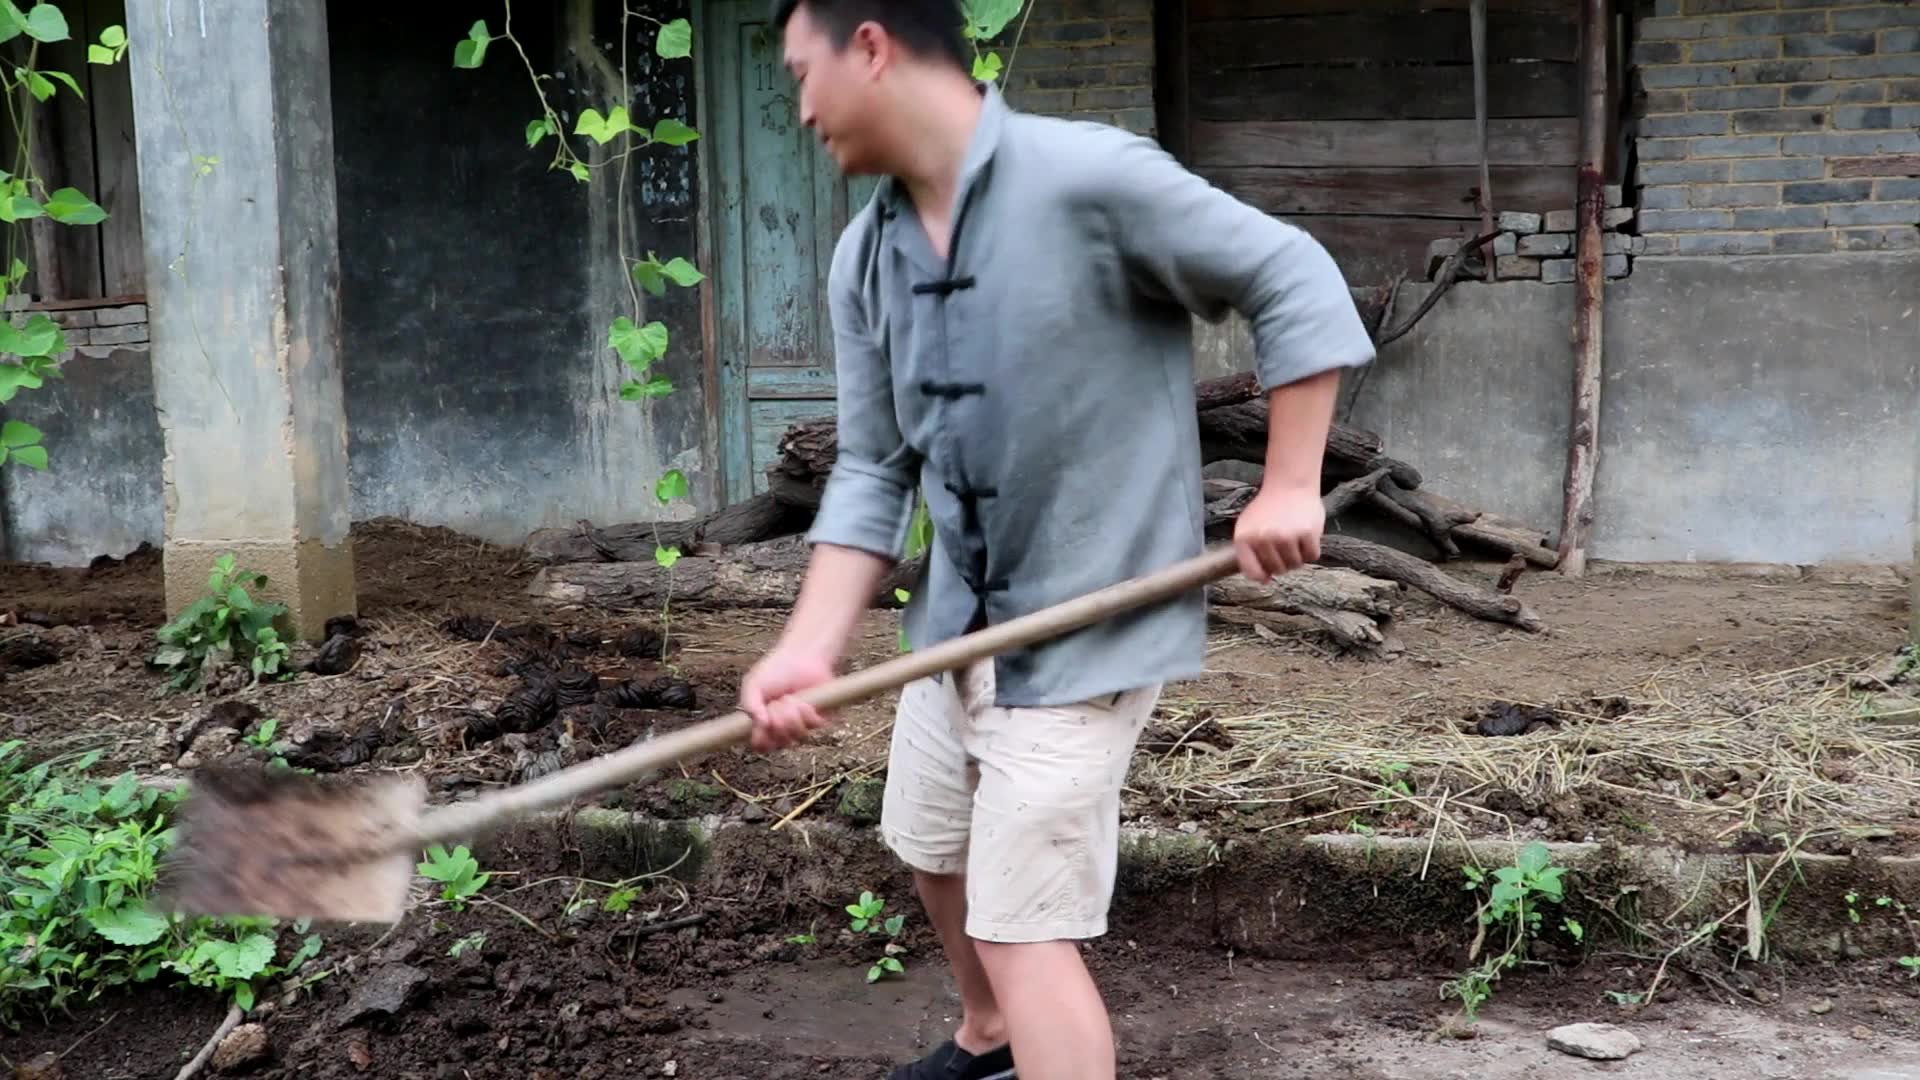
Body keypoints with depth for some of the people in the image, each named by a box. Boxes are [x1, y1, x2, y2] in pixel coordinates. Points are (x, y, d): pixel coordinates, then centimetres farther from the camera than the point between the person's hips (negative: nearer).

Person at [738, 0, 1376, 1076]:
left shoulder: (1089, 177, -21)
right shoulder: (866, 257, 1)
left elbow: (1297, 281, -14)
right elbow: (874, 468, 2)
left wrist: (1289, 487, -16)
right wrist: (811, 647, -10)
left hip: (1089, 631, -8)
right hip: (958, 621, 8)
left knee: (1023, 932, -9)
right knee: (939, 856, 26)